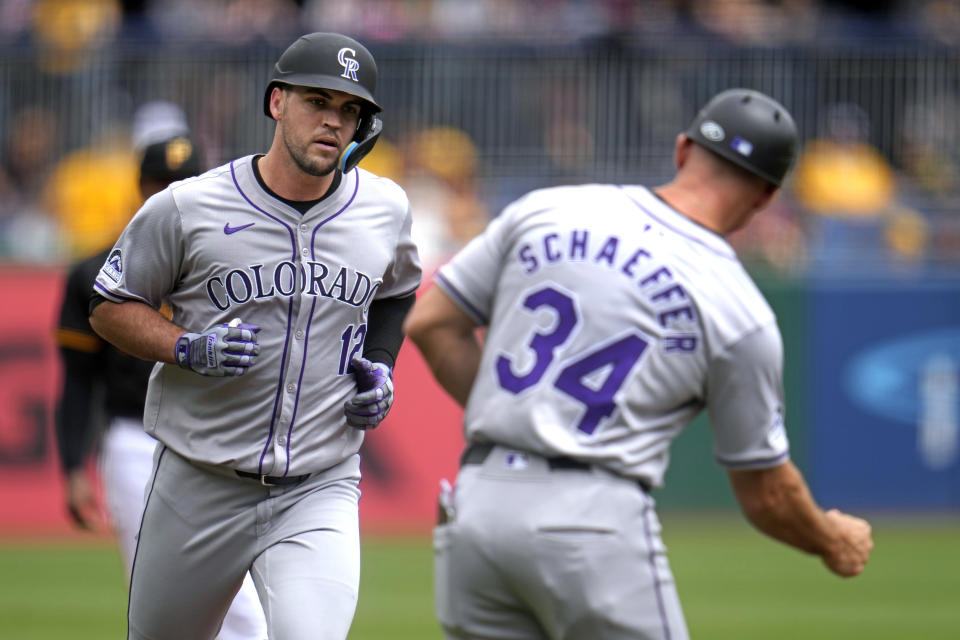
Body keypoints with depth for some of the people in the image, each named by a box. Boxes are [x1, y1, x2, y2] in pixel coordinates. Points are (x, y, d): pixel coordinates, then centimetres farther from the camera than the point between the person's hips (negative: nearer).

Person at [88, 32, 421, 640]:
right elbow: (110, 307, 1)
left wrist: (380, 364, 5)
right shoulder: (186, 209, -9)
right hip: (199, 491, 0)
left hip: (320, 493, 0)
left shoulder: (385, 209, 2)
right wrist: (190, 349, -16)